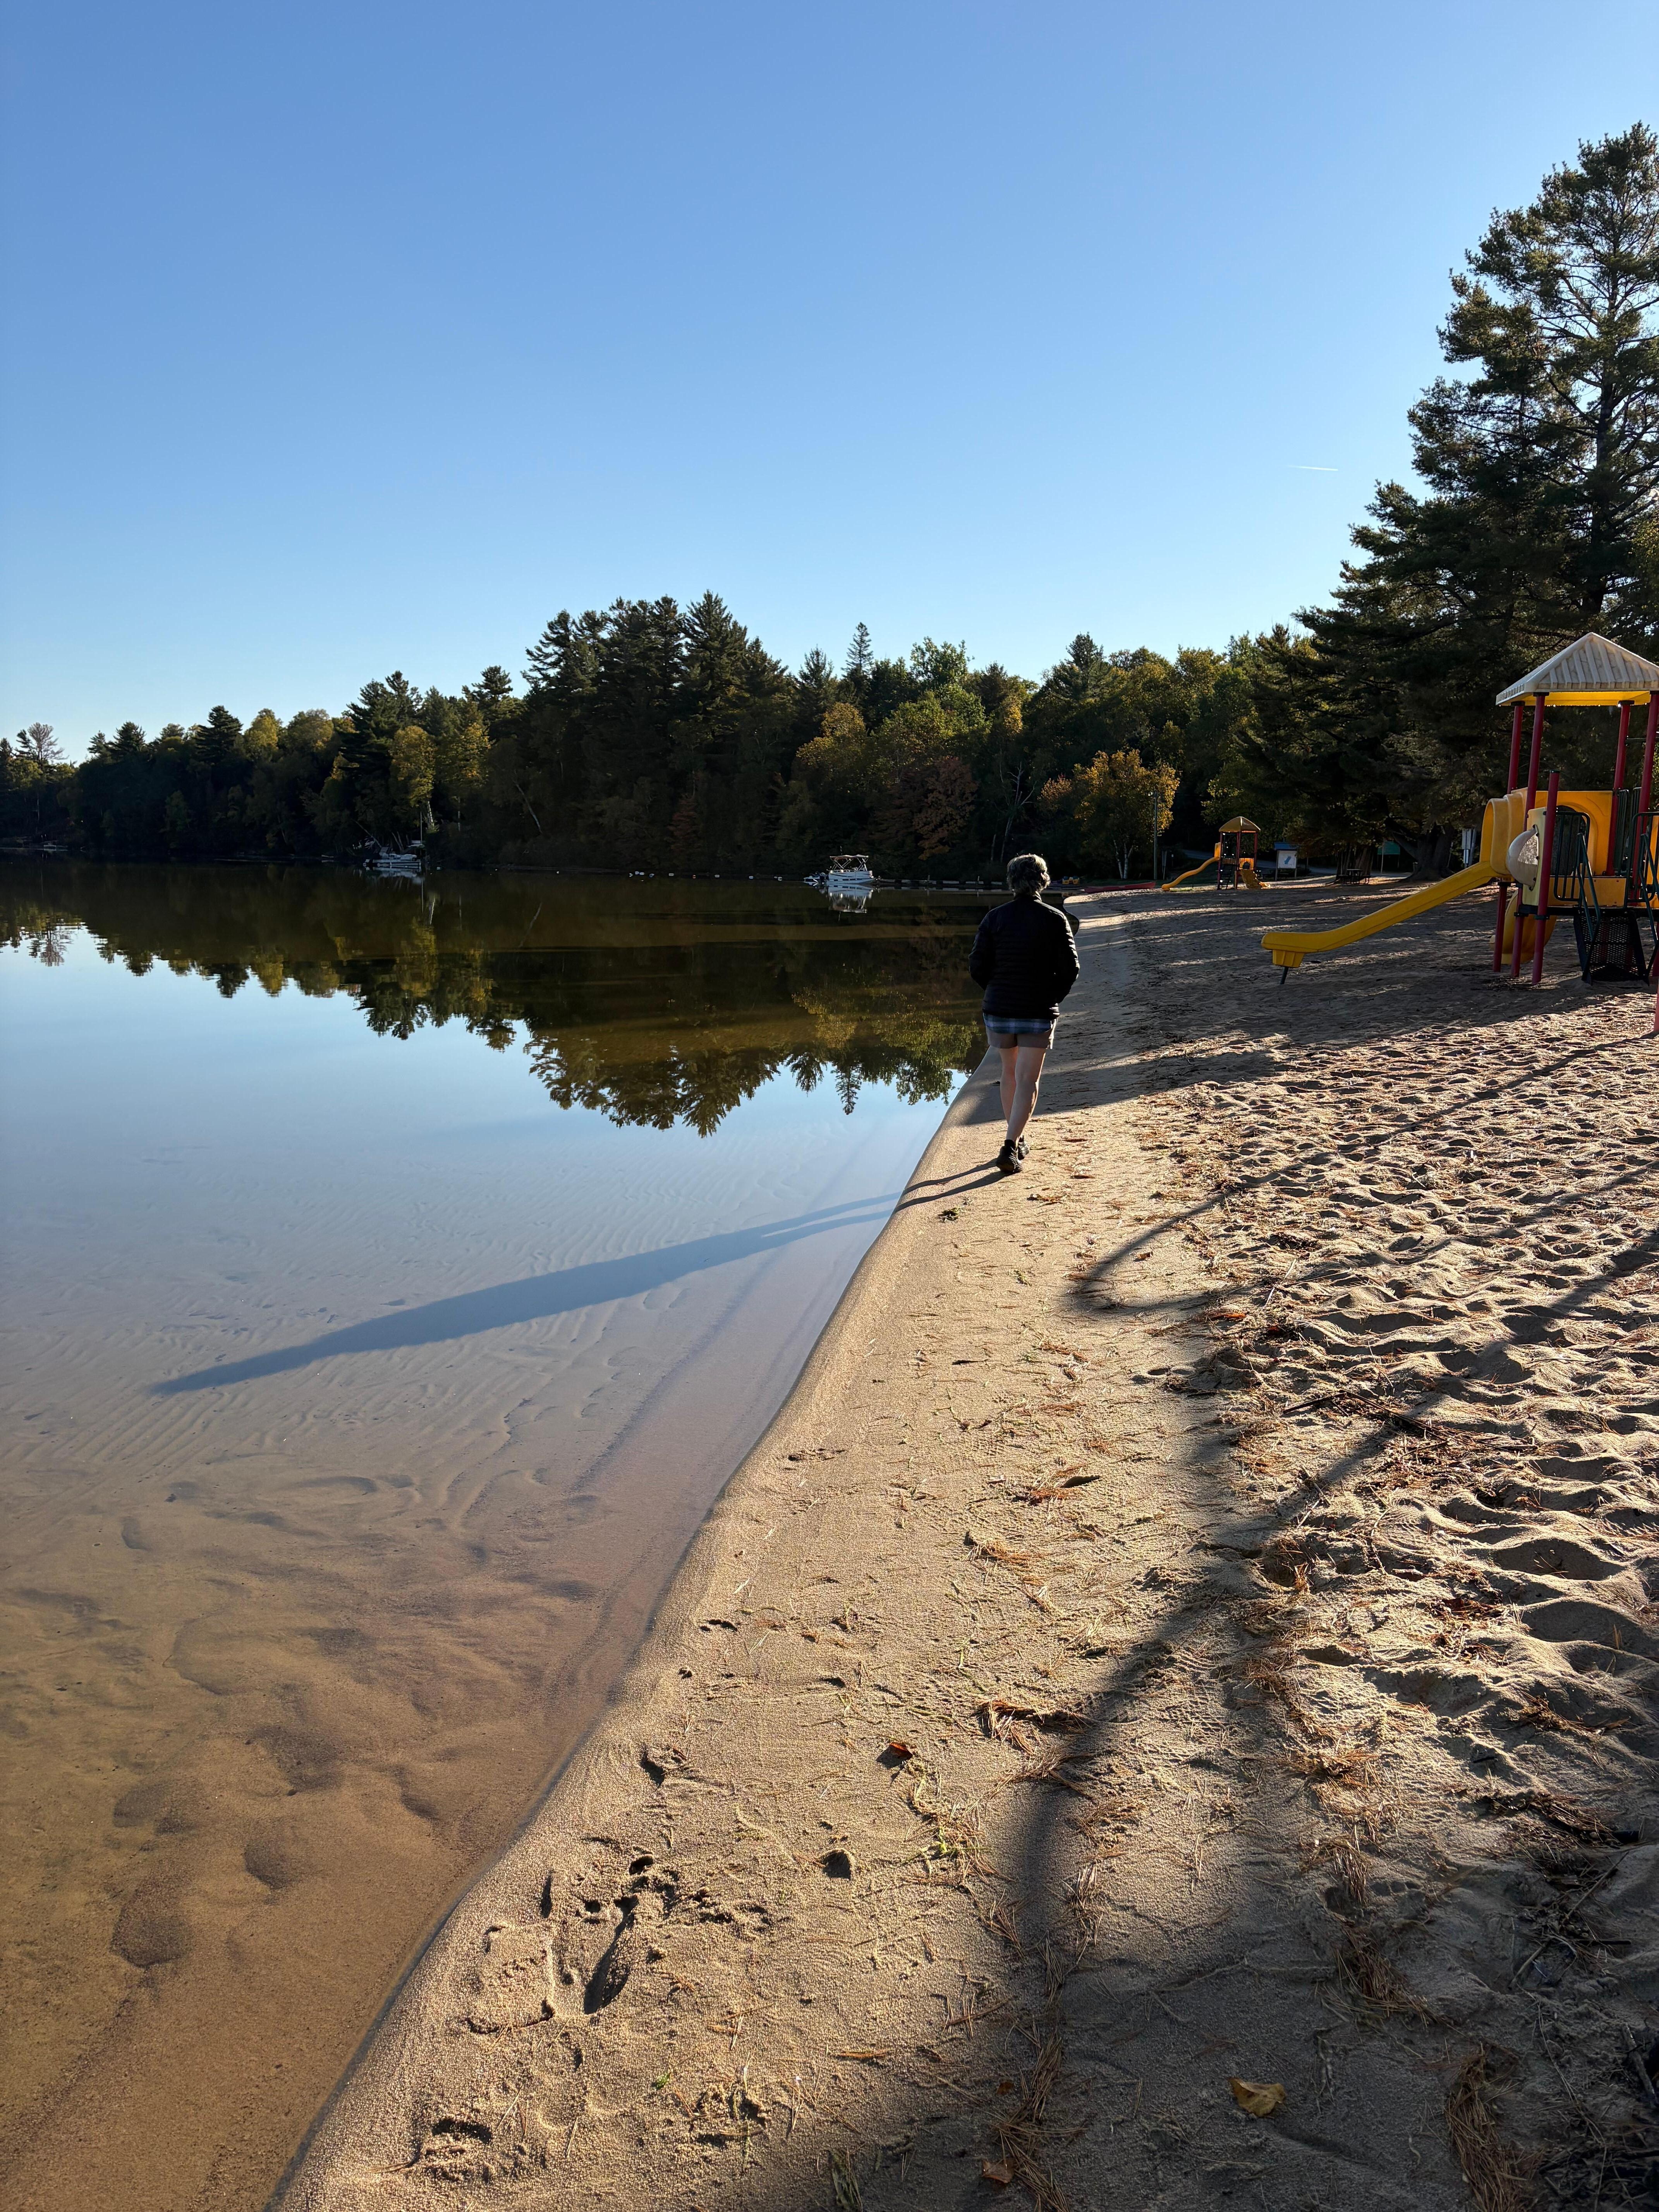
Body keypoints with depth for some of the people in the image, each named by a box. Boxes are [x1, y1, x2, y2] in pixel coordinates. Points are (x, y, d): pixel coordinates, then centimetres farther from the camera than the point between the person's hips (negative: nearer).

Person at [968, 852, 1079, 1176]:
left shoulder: (995, 918, -3)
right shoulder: (1055, 920, -6)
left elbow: (977, 967, -4)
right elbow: (1069, 970, -6)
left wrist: (999, 991, 12)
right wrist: (1051, 999, 8)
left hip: (999, 1010, 2)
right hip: (1039, 1014, -2)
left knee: (1010, 1072, 20)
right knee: (1027, 1081, 2)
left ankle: (1017, 1140, 31)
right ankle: (1011, 1147, -12)